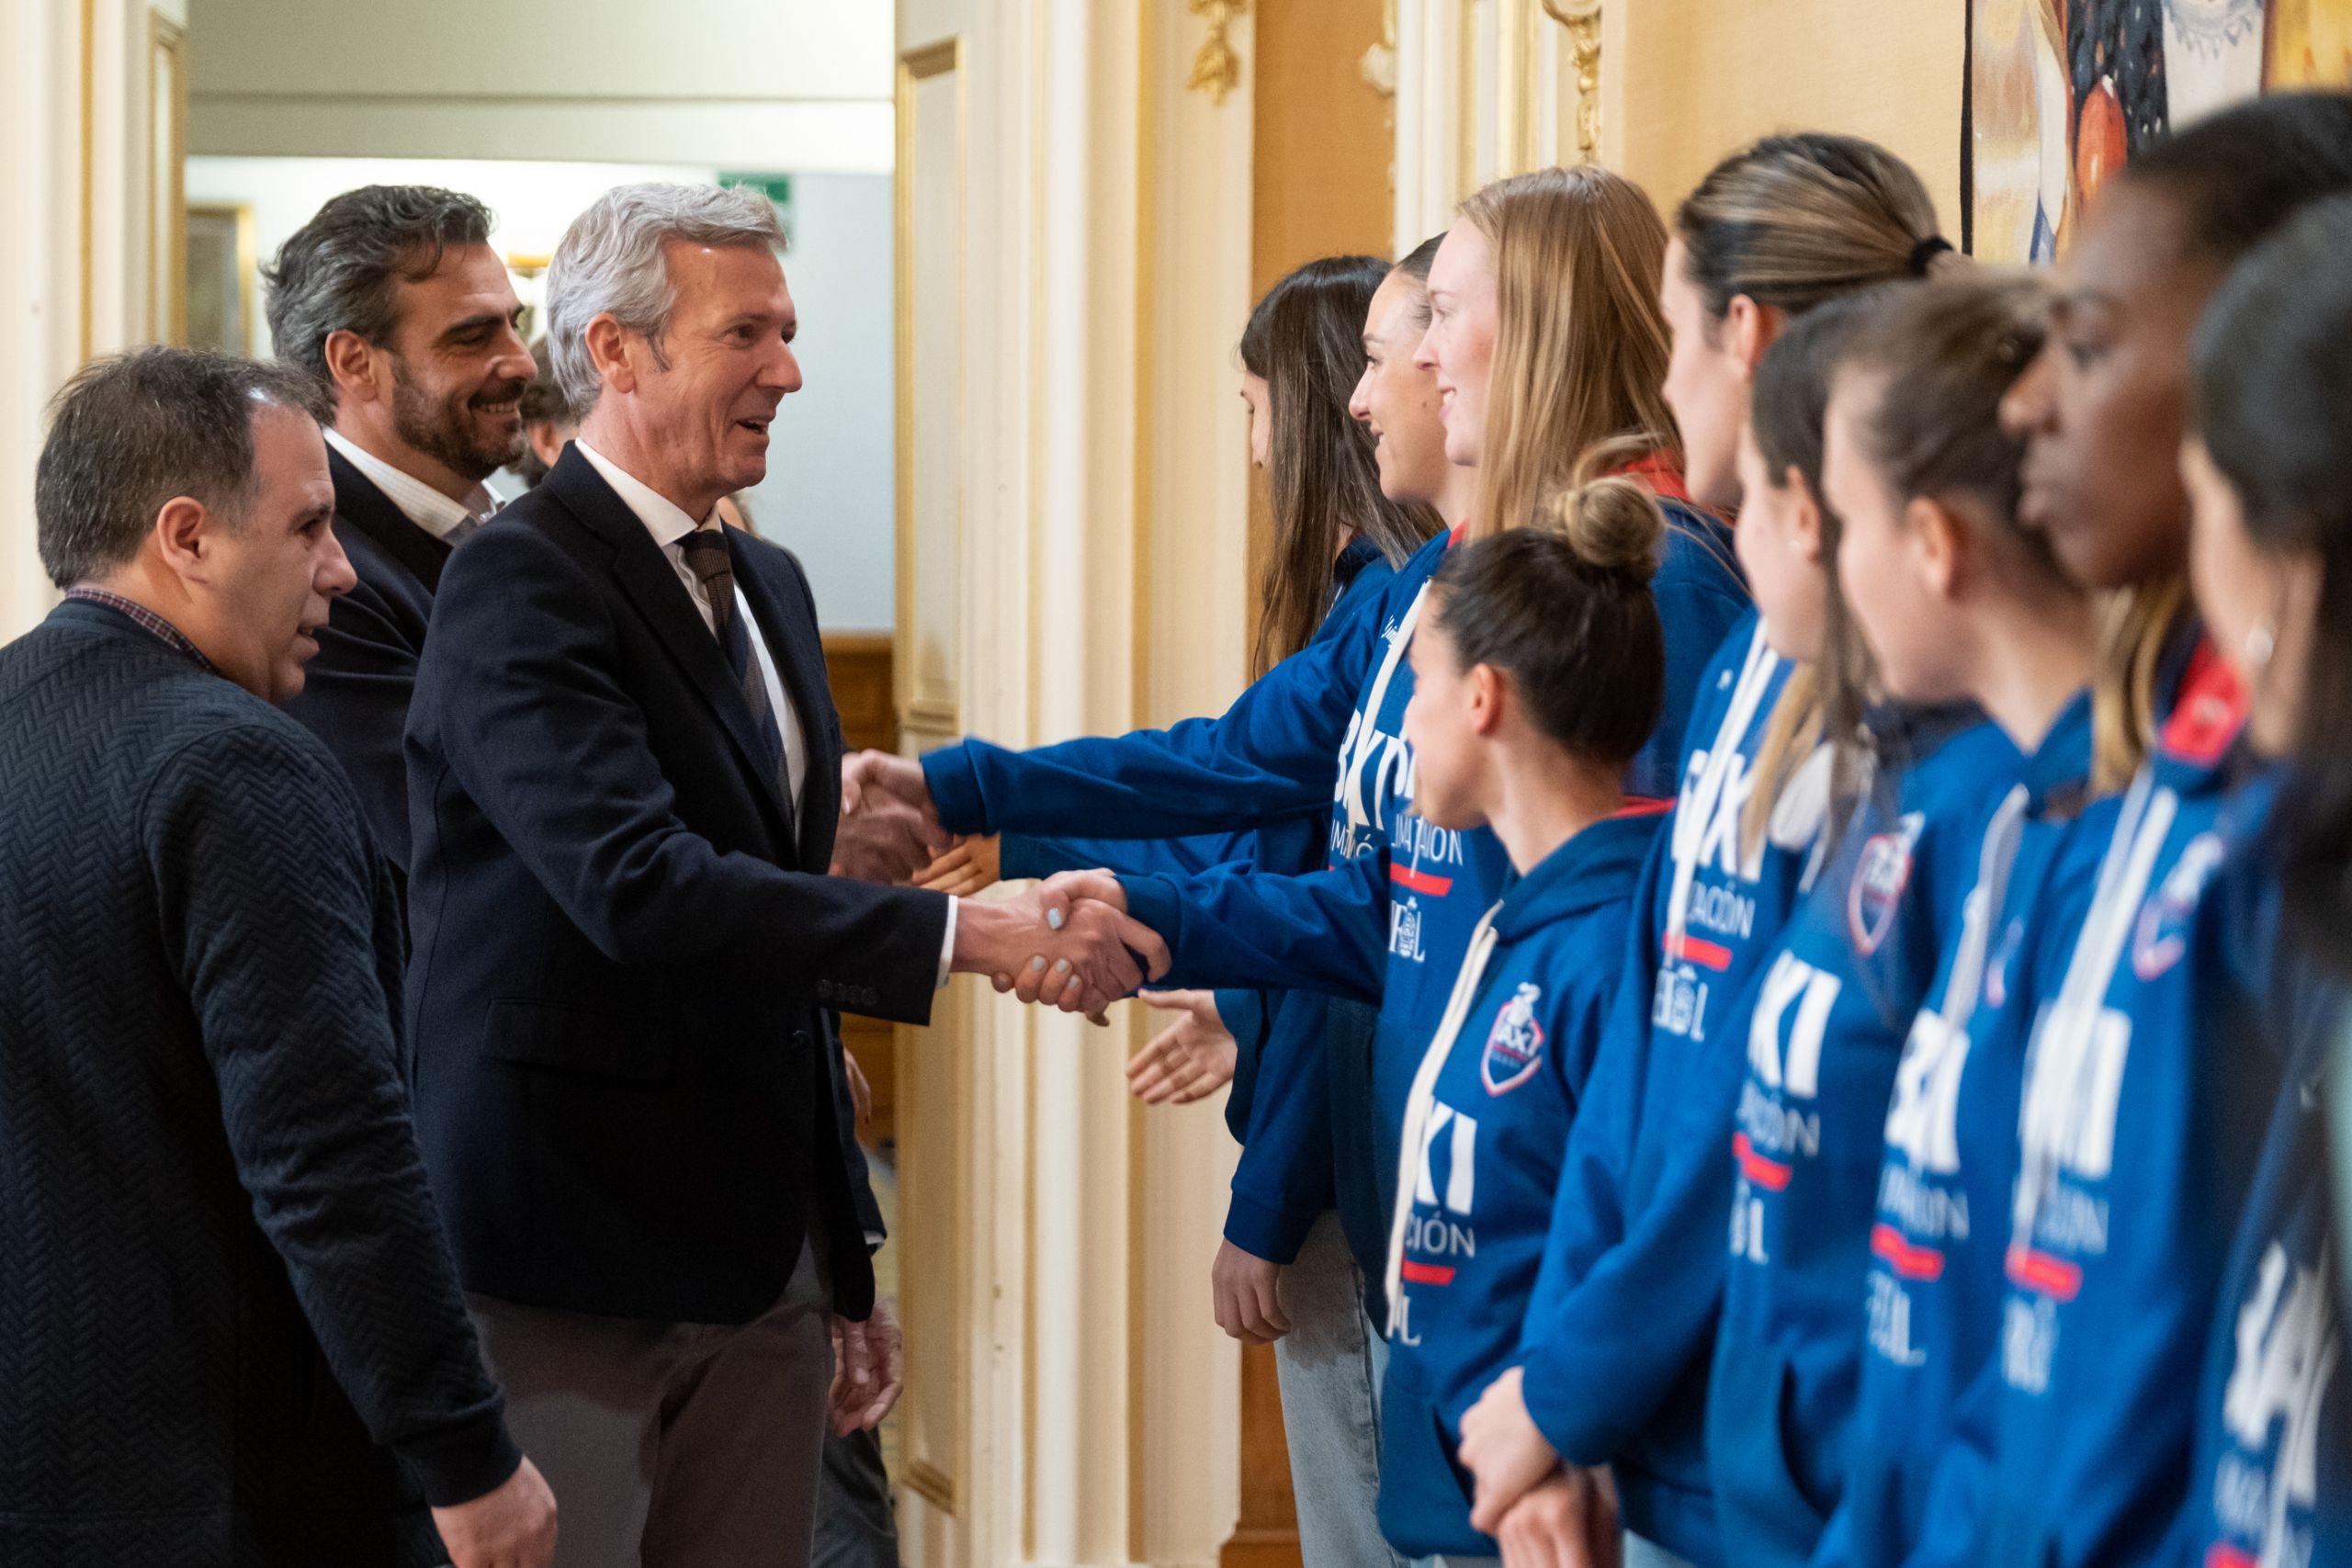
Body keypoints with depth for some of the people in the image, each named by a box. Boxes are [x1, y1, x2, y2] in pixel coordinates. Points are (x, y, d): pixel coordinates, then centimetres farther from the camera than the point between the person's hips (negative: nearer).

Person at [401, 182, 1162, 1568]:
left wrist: (842, 1261, 20)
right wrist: (960, 933, -29)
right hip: (573, 1260, -8)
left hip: (763, 1244, 8)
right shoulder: (521, 580, -13)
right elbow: (638, 886, -26)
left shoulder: (769, 583, 16)